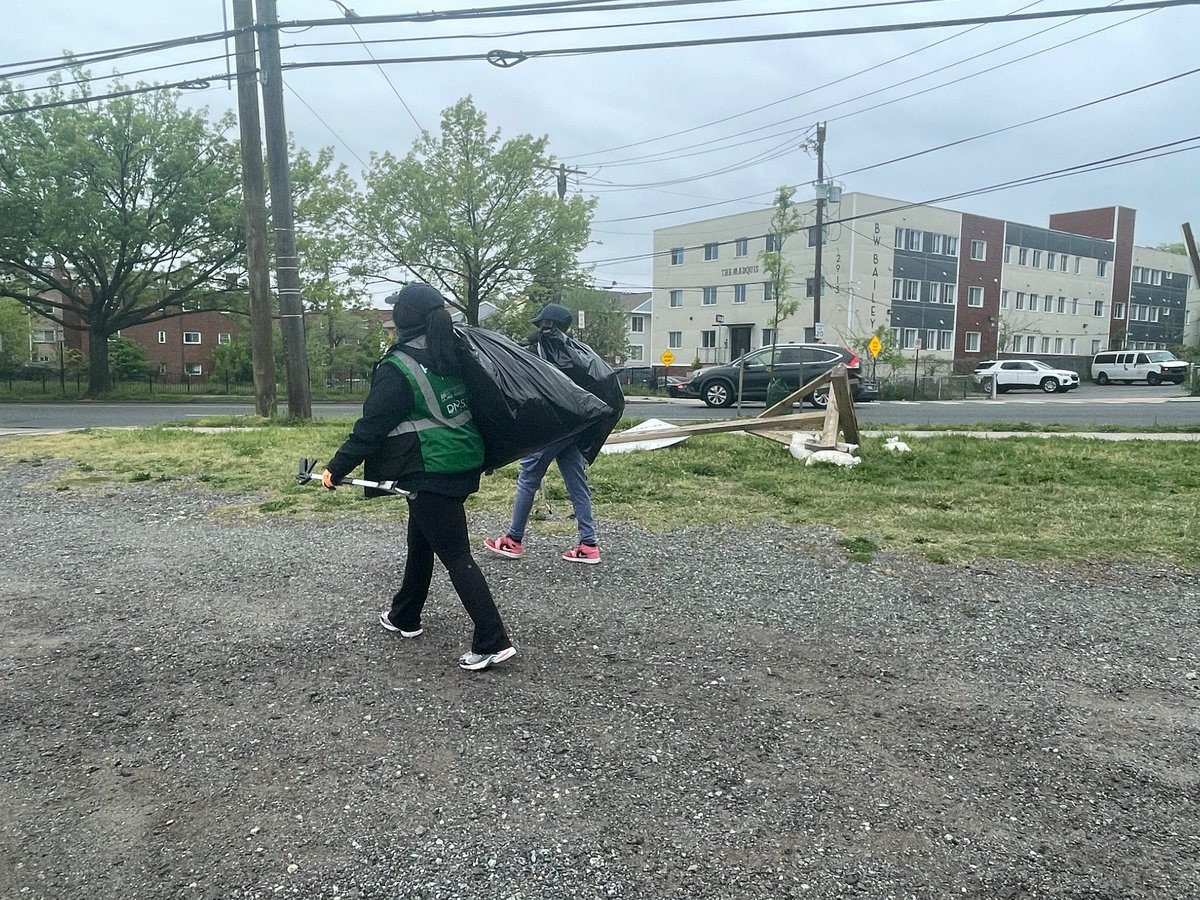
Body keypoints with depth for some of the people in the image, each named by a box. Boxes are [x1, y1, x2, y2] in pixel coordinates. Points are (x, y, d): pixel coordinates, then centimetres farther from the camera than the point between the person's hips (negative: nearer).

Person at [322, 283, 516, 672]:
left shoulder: (398, 369, -16)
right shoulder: (450, 357, 5)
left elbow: (370, 427, -15)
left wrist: (336, 469, -7)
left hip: (430, 473, -8)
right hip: (465, 463, 8)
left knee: (456, 556, -4)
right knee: (421, 542, 23)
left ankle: (493, 643, -4)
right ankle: (404, 617, 40)